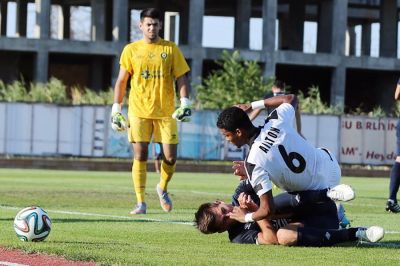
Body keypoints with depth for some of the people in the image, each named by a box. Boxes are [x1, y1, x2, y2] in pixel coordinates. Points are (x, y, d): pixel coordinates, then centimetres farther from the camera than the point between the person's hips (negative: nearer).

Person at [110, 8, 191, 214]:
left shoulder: (171, 49, 4)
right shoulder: (131, 50, 5)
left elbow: (181, 78, 3)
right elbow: (121, 81, 9)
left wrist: (185, 104, -11)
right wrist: (116, 110, 4)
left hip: (166, 112, 0)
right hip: (139, 111, 0)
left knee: (170, 157, -1)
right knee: (140, 156, -5)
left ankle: (162, 188, 27)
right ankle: (140, 202, 0)